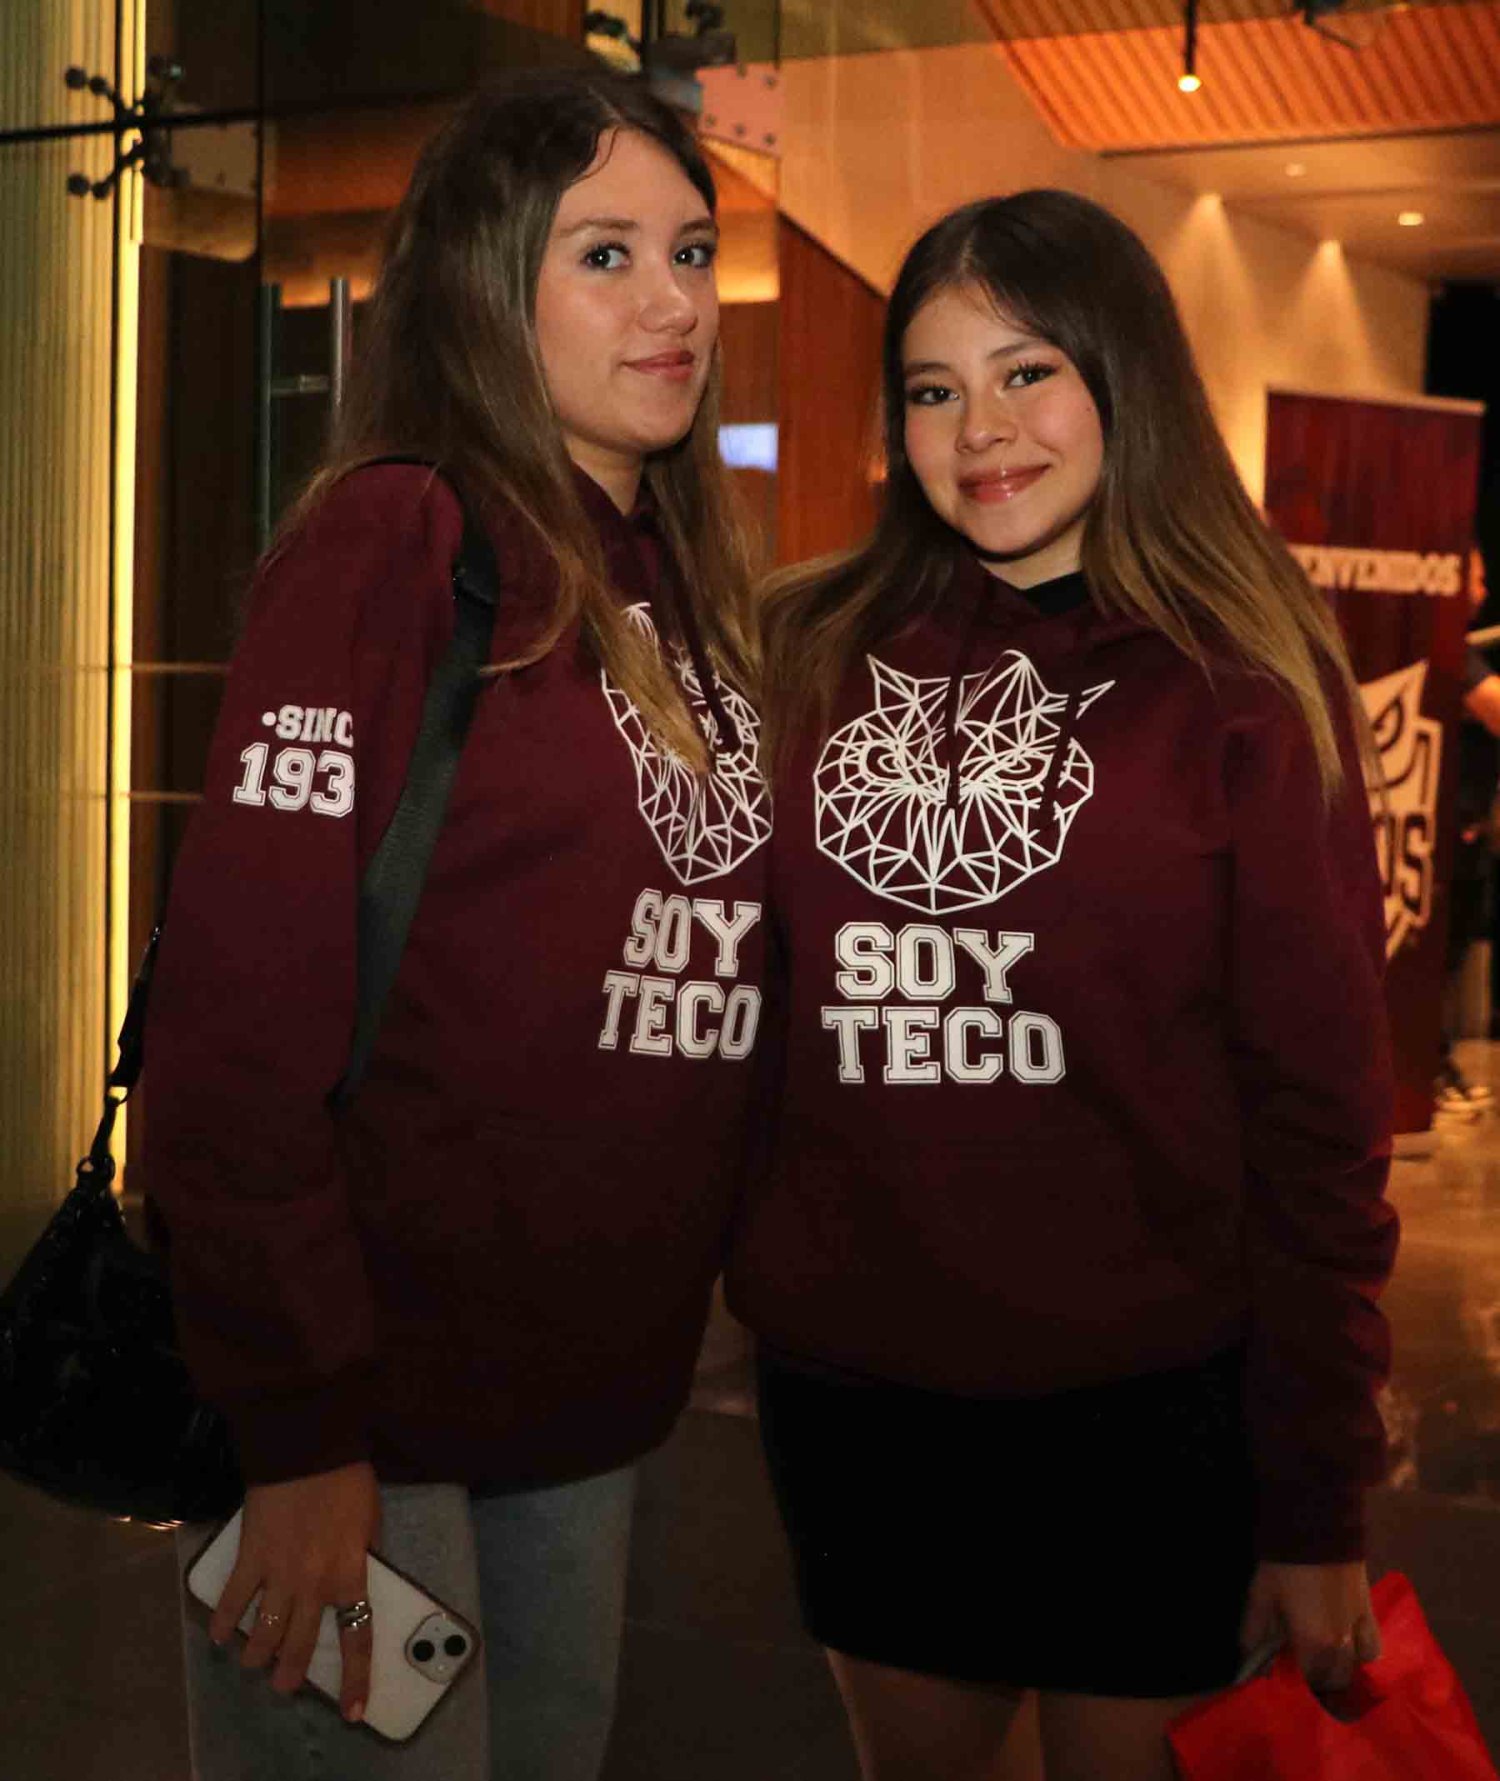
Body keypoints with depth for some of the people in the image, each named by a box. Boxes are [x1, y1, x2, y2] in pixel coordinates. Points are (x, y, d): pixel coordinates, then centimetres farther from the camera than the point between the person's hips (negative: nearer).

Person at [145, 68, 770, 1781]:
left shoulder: (688, 585, 10)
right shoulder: (399, 540, -13)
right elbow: (242, 991, -19)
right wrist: (299, 1425, -21)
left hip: (595, 1396, 8)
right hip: (375, 1408, -7)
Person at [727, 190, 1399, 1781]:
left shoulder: (1239, 690, -7)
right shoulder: (812, 652, 2)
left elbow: (1321, 1109, -6)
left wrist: (1318, 1501, -5)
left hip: (1141, 1404, -3)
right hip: (848, 1385, 3)